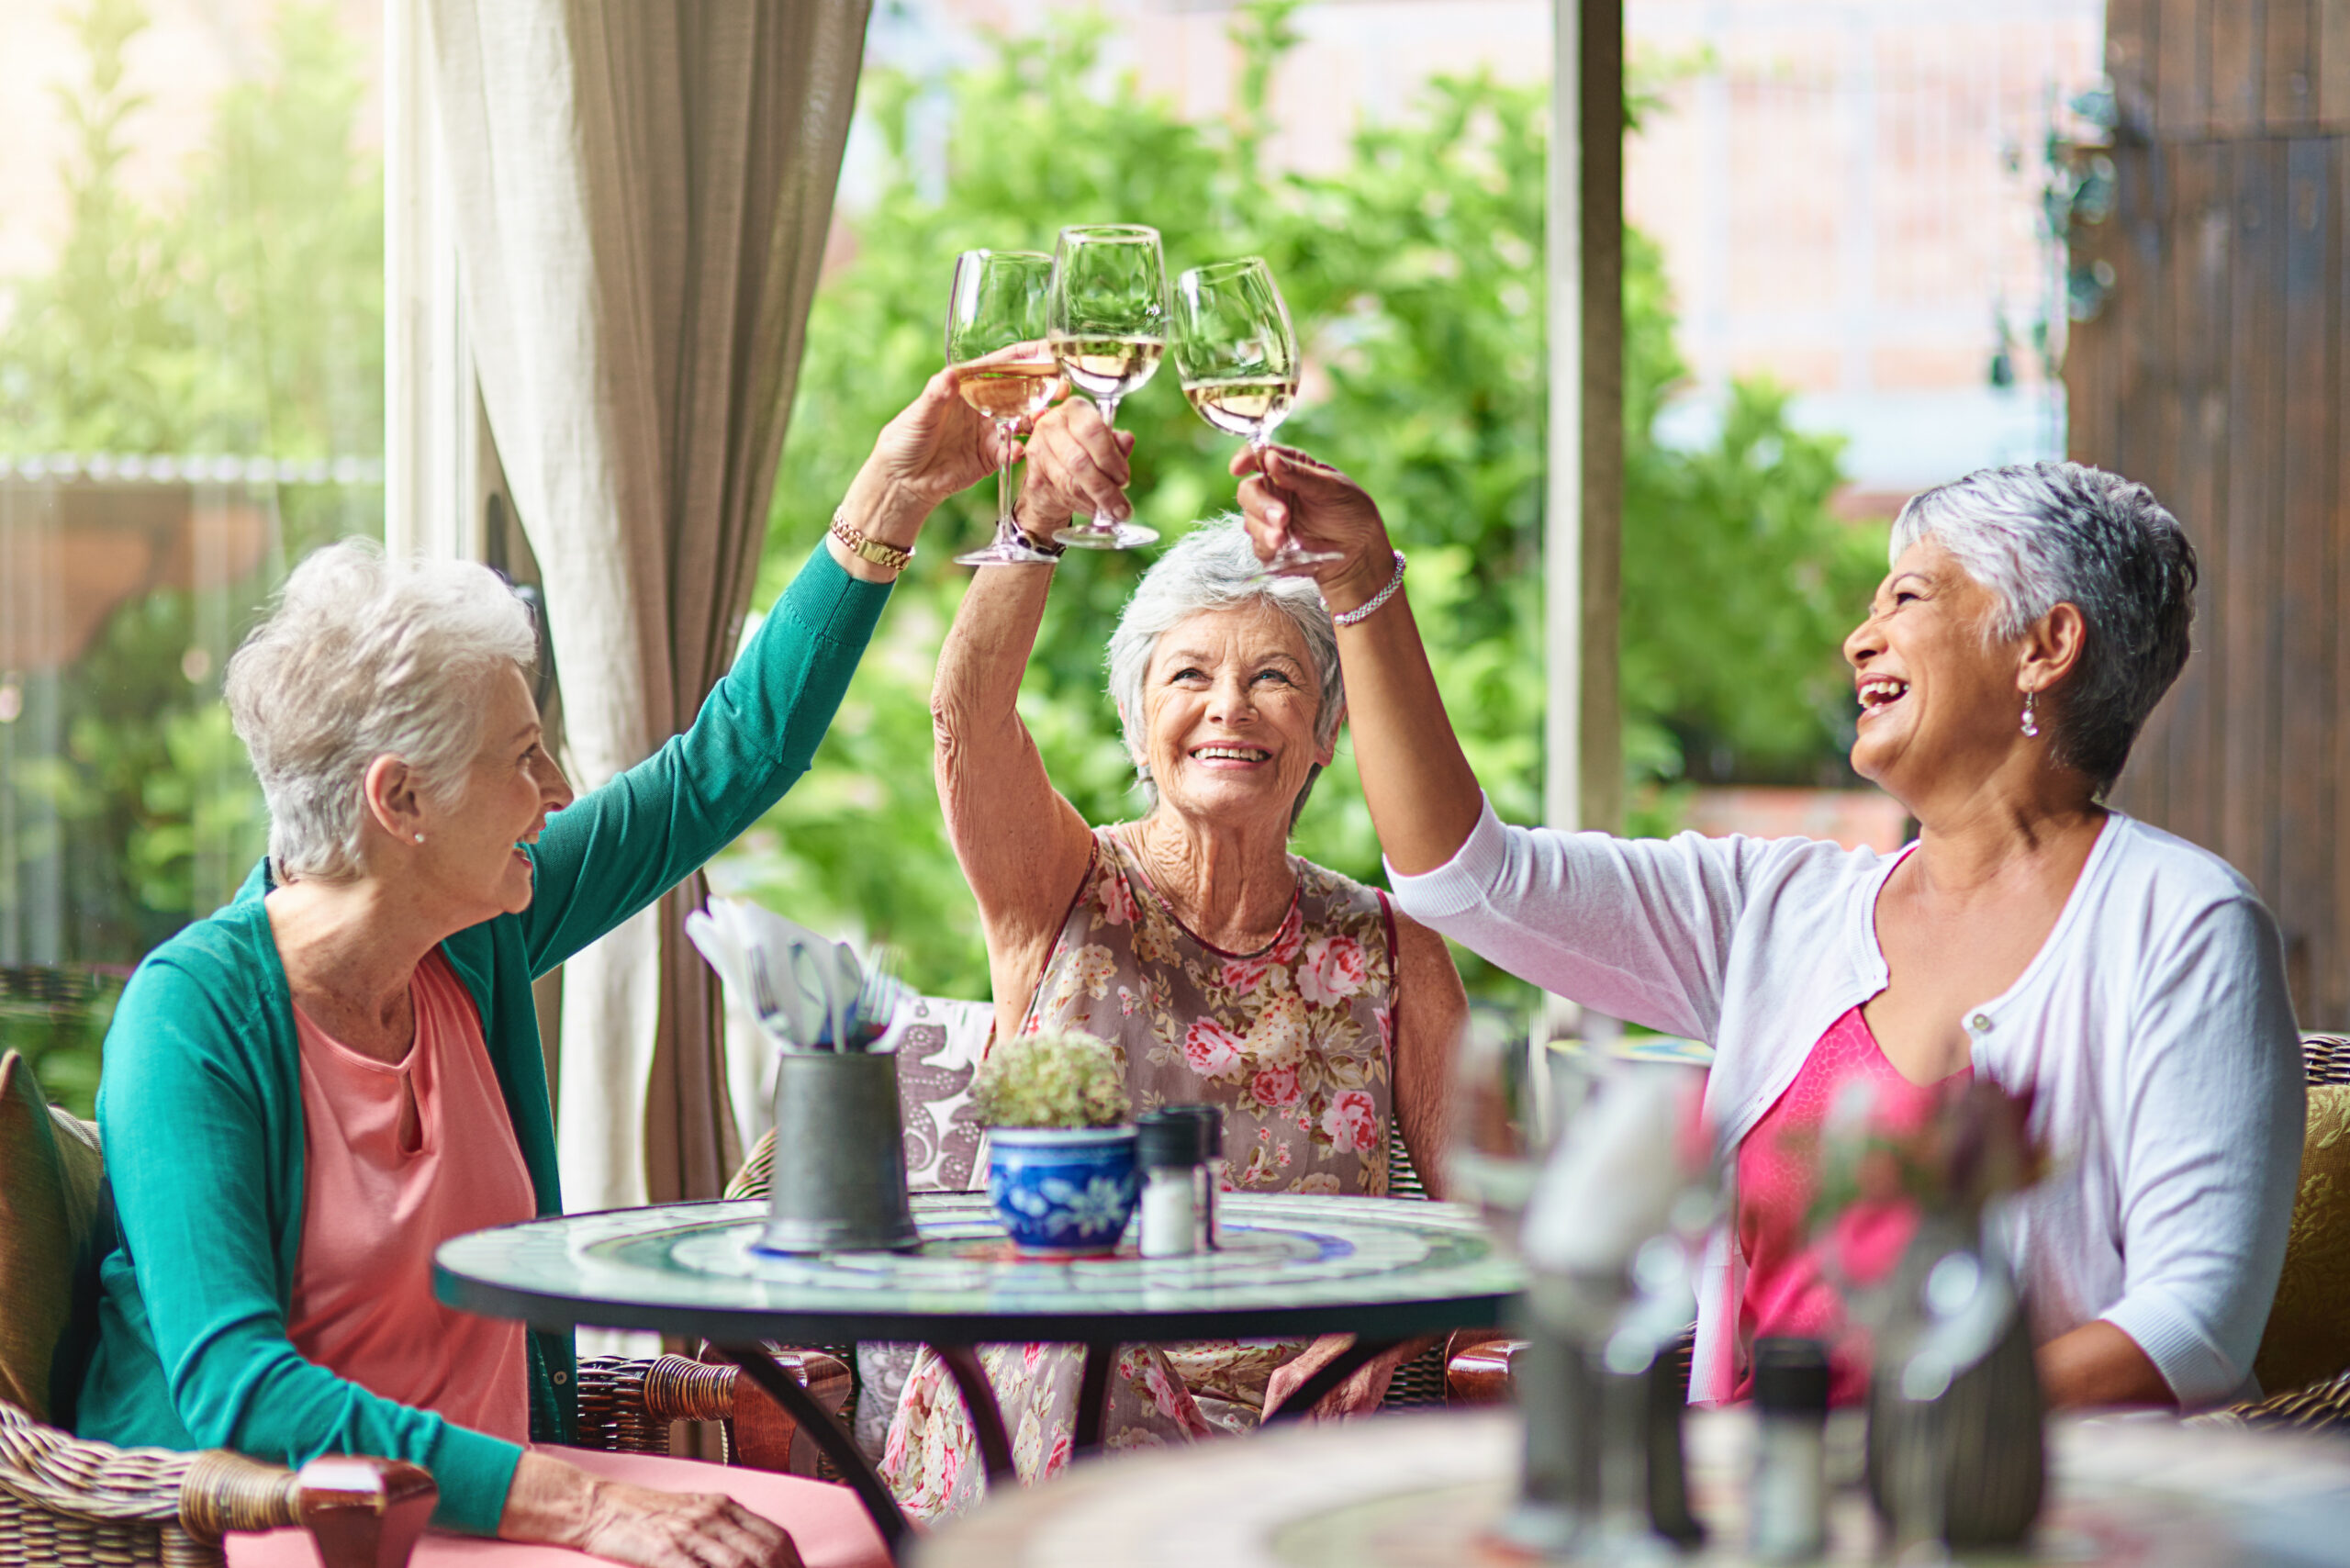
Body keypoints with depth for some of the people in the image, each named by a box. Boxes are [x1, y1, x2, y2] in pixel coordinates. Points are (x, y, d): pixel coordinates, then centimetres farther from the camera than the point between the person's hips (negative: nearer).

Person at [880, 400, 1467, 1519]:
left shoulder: (1390, 957, 7)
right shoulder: (1061, 893, 1)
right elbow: (968, 715, -20)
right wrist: (1037, 523, -38)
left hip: (1281, 1439, 1)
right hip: (1034, 1433, -1)